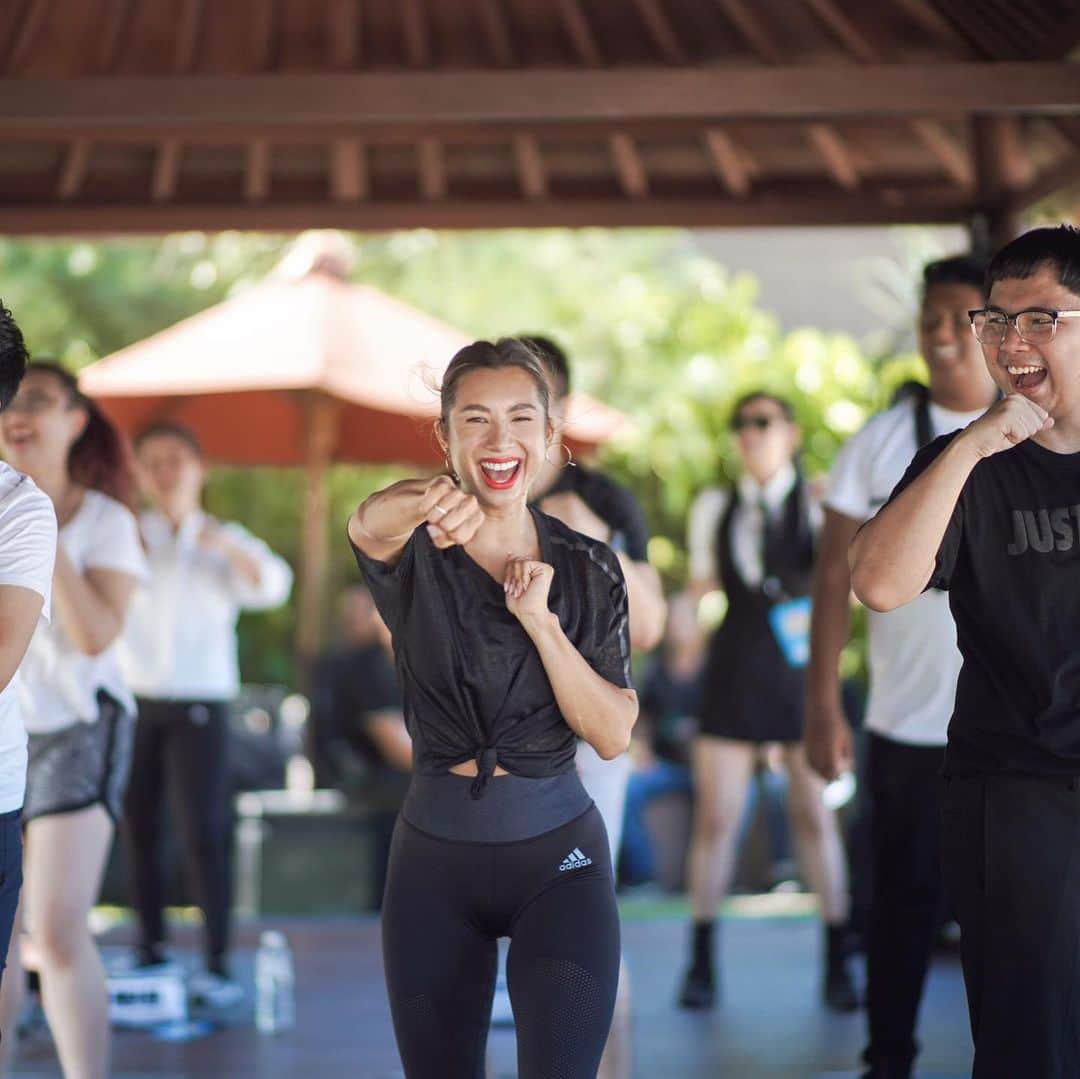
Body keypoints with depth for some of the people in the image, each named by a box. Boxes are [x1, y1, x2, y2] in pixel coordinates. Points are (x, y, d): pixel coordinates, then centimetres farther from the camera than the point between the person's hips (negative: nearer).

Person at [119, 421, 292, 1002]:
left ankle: (218, 962, -7)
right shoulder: (130, 535, 9)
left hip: (197, 703, -2)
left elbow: (273, 585, -10)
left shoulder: (225, 543, 7)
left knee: (203, 833, -8)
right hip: (134, 699, 2)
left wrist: (227, 545, -29)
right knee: (138, 828, 3)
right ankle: (149, 947, 13)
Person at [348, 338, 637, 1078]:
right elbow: (367, 524, -31)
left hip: (558, 854, 0)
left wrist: (540, 620, -18)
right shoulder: (414, 551, -4)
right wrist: (423, 502, -55)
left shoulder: (589, 569, 1)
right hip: (435, 855, 1)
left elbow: (613, 736, -6)